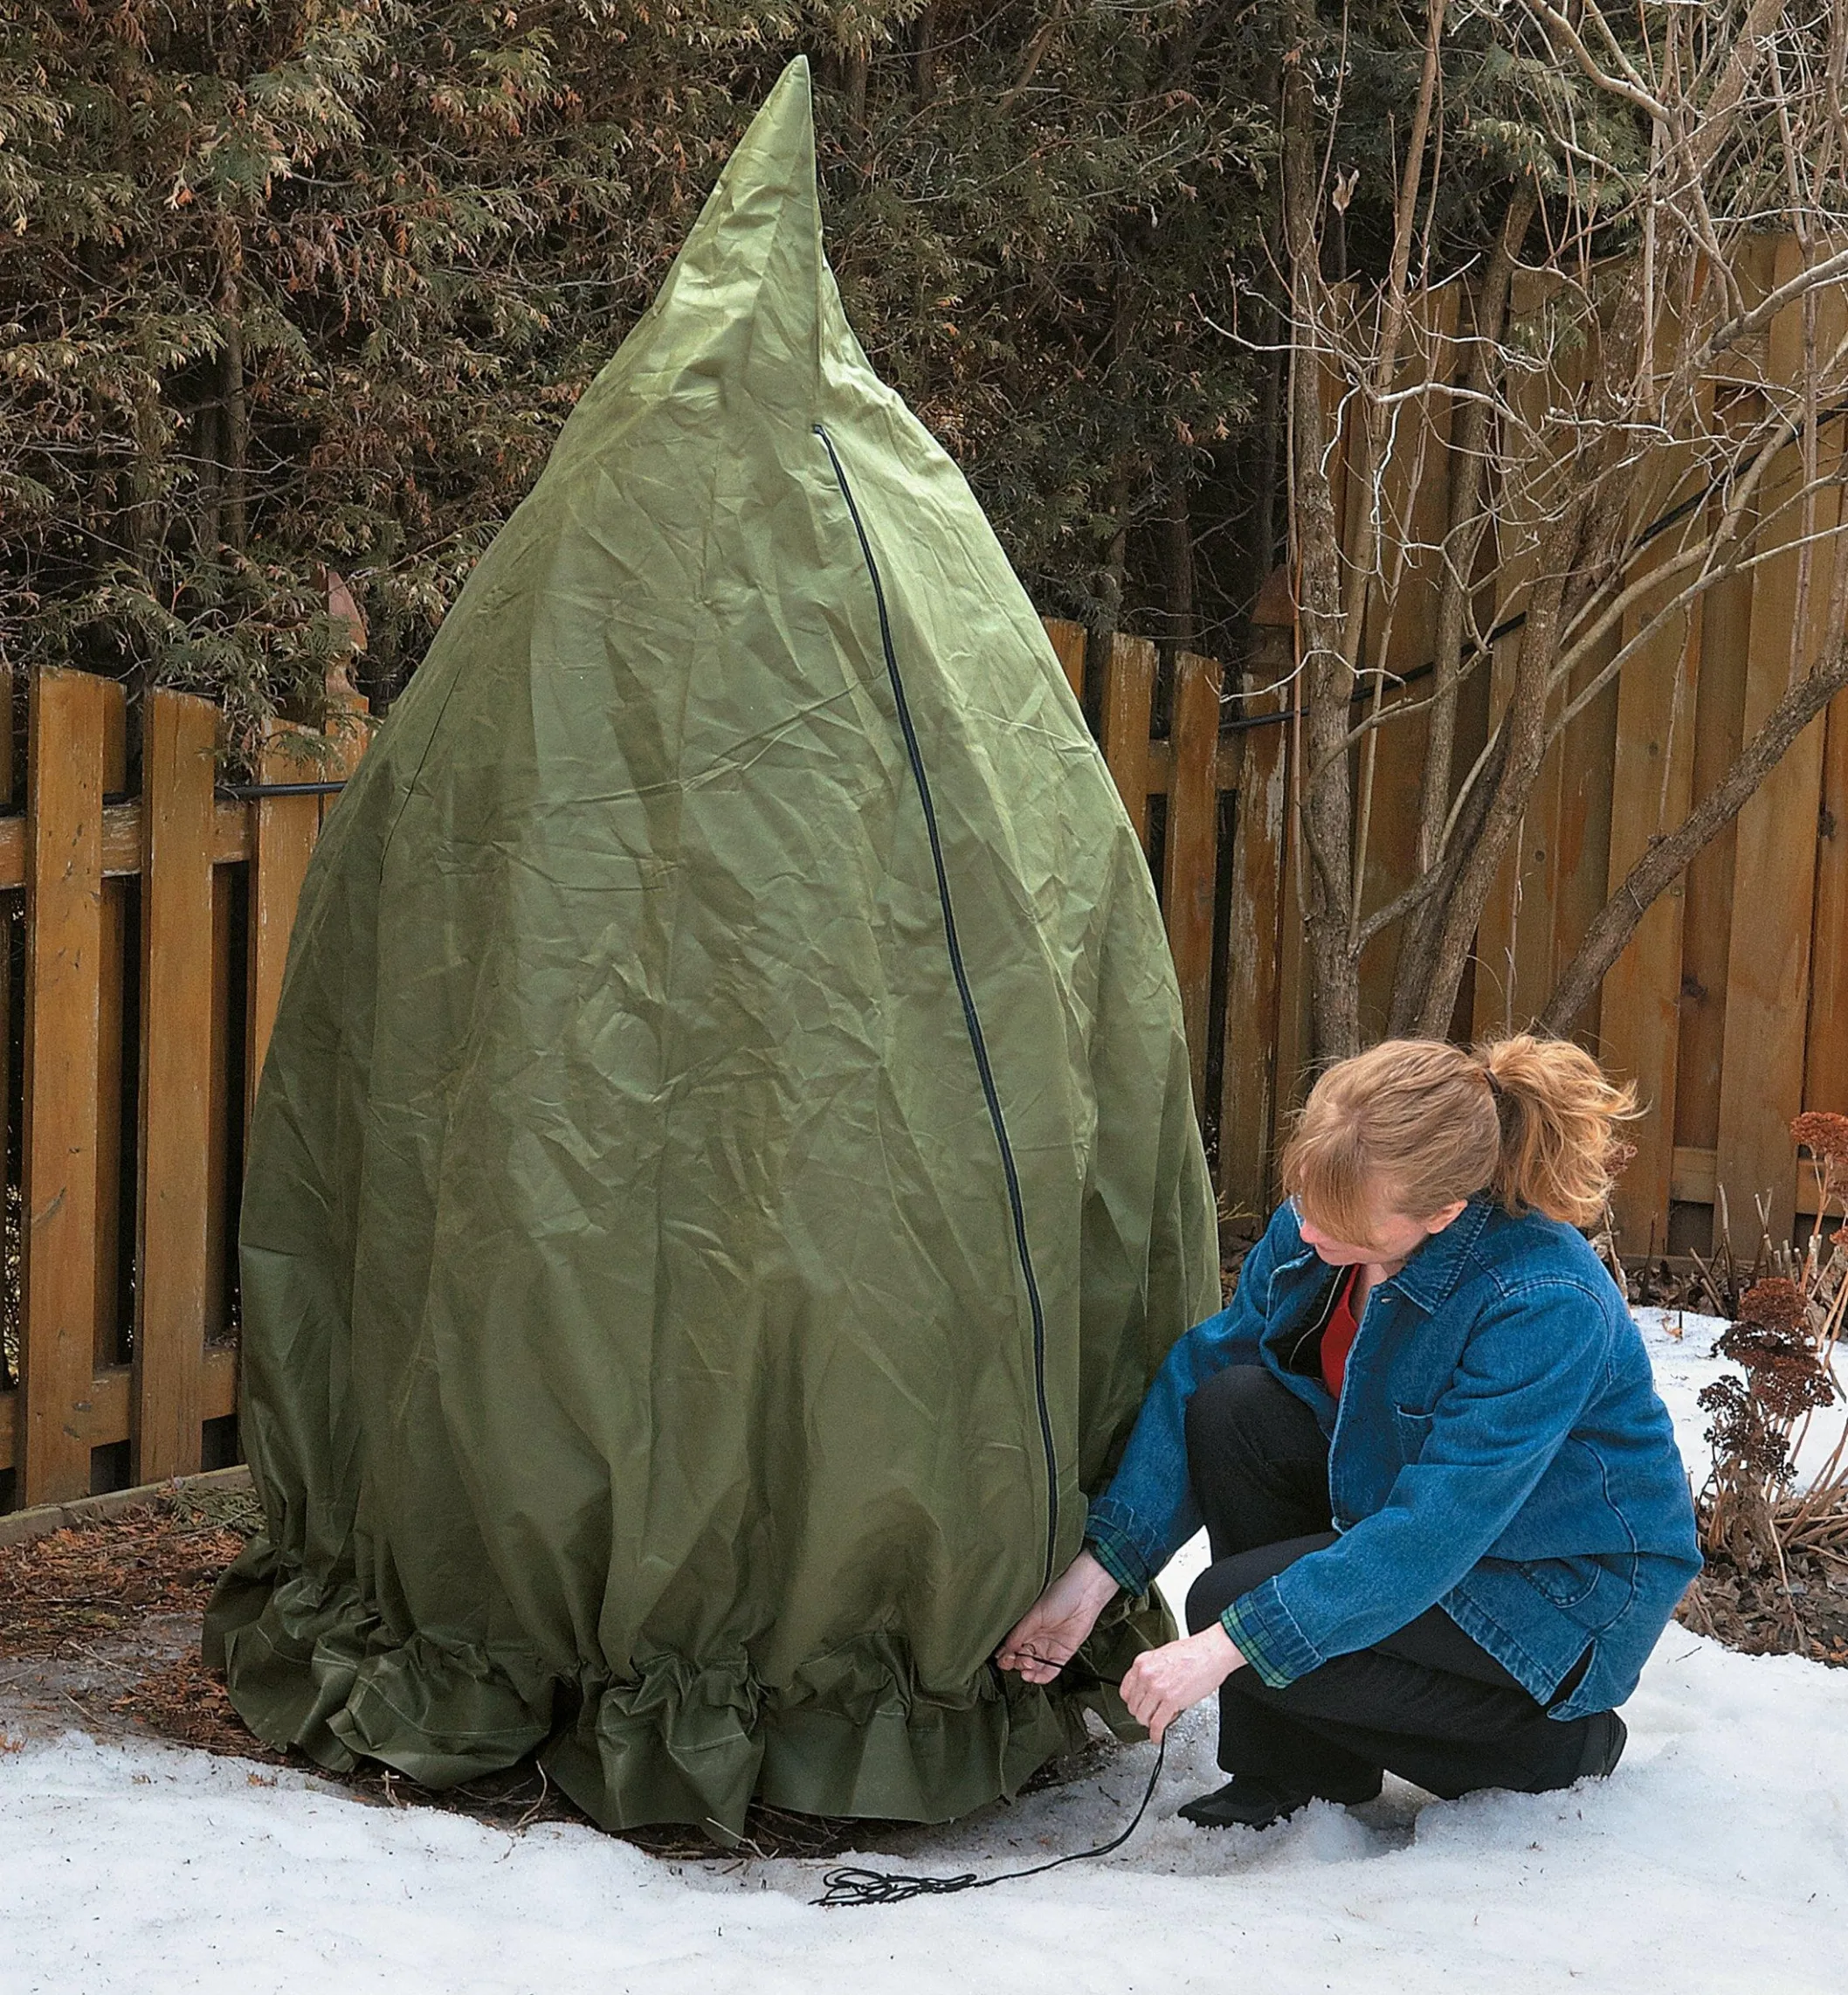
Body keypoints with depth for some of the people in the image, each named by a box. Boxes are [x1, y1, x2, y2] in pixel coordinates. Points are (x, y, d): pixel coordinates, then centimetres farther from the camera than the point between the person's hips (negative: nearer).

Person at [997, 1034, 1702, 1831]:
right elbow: (1202, 1368, -8)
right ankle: (1294, 1769, -5)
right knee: (1233, 1408, -18)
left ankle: (1550, 1742, -2)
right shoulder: (1315, 1223, -13)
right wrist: (1095, 1572, -16)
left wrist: (1227, 1643, -35)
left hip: (1567, 1590, -7)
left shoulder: (1547, 1307, -34)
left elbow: (1430, 1537, -34)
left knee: (1234, 1604, -23)